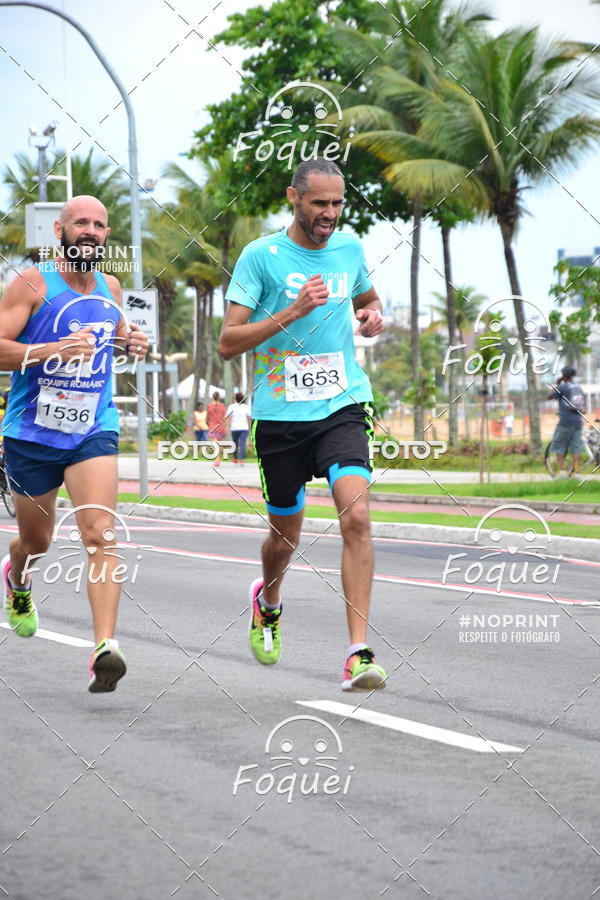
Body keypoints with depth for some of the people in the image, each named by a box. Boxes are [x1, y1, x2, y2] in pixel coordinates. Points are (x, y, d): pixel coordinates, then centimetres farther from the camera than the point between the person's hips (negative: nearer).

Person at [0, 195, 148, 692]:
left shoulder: (110, 288, 8)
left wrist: (132, 342, 5)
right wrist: (52, 350, -30)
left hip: (93, 432, 2)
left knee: (100, 536, -18)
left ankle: (105, 648, -26)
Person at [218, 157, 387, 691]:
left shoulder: (349, 248, 7)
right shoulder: (261, 256, -6)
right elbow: (228, 343, -10)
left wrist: (374, 316, 4)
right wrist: (292, 312, -21)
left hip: (343, 407, 2)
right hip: (280, 413, -2)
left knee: (356, 516, -20)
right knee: (286, 535, 11)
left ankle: (359, 653, -21)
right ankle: (268, 603, 47)